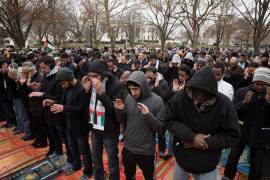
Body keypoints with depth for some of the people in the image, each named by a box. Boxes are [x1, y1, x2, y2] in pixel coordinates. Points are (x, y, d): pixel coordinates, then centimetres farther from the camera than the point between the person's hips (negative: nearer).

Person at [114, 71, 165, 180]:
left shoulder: (156, 101, -16)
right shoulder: (129, 98, -4)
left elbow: (160, 128, -15)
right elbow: (123, 122, 4)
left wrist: (148, 115, -31)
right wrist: (119, 110, -15)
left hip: (146, 151, -3)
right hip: (127, 149, 4)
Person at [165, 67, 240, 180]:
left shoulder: (224, 104, -20)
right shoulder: (180, 97, -19)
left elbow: (232, 136, -12)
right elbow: (169, 121, -13)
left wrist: (206, 142, -21)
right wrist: (191, 136, -24)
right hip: (181, 158, 2)